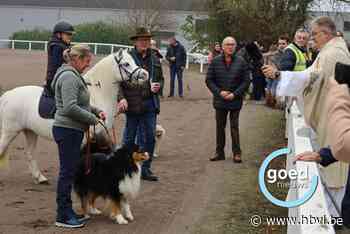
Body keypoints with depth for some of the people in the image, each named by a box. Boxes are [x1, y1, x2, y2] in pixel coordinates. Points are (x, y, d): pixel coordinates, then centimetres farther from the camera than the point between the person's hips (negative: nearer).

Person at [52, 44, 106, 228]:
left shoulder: (74, 76, 16)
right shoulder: (69, 77, -17)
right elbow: (70, 108, -26)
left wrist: (96, 111, 11)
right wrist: (92, 119, -15)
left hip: (72, 131, 11)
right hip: (67, 131, -11)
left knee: (69, 171, 14)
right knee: (67, 172, -4)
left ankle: (66, 211, 22)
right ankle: (63, 216, 2)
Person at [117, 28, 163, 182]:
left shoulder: (154, 59, 11)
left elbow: (160, 79, 23)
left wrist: (157, 87, 1)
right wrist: (121, 98, -18)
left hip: (150, 104, 5)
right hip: (132, 104, -5)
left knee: (150, 137, 6)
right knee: (129, 138, 6)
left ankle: (145, 169, 17)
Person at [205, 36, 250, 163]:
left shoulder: (241, 62, -3)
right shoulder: (215, 61, 0)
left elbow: (246, 81, -2)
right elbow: (209, 80, 1)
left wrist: (235, 94, -11)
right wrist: (219, 92, -11)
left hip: (235, 101, -2)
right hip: (220, 100, 2)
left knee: (234, 127, 2)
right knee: (220, 127, 10)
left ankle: (237, 153, 10)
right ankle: (219, 152, 19)